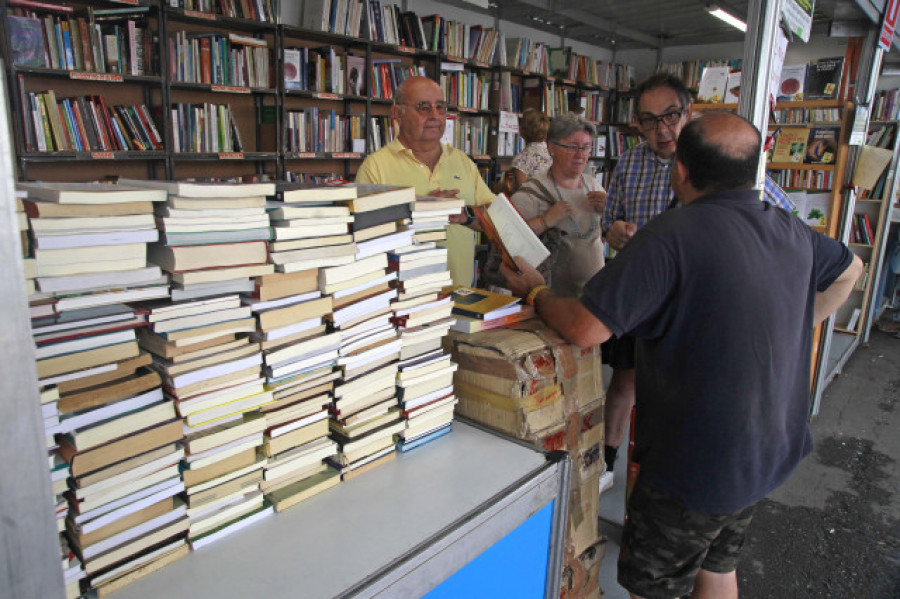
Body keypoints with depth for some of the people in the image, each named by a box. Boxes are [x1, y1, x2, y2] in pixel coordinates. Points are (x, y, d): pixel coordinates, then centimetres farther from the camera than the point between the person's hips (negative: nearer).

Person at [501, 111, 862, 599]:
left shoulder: (673, 235, -26)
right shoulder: (790, 229, 1)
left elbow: (584, 329, -29)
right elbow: (849, 269, 22)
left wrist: (534, 292, -9)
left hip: (698, 464, -8)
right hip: (770, 451, 8)